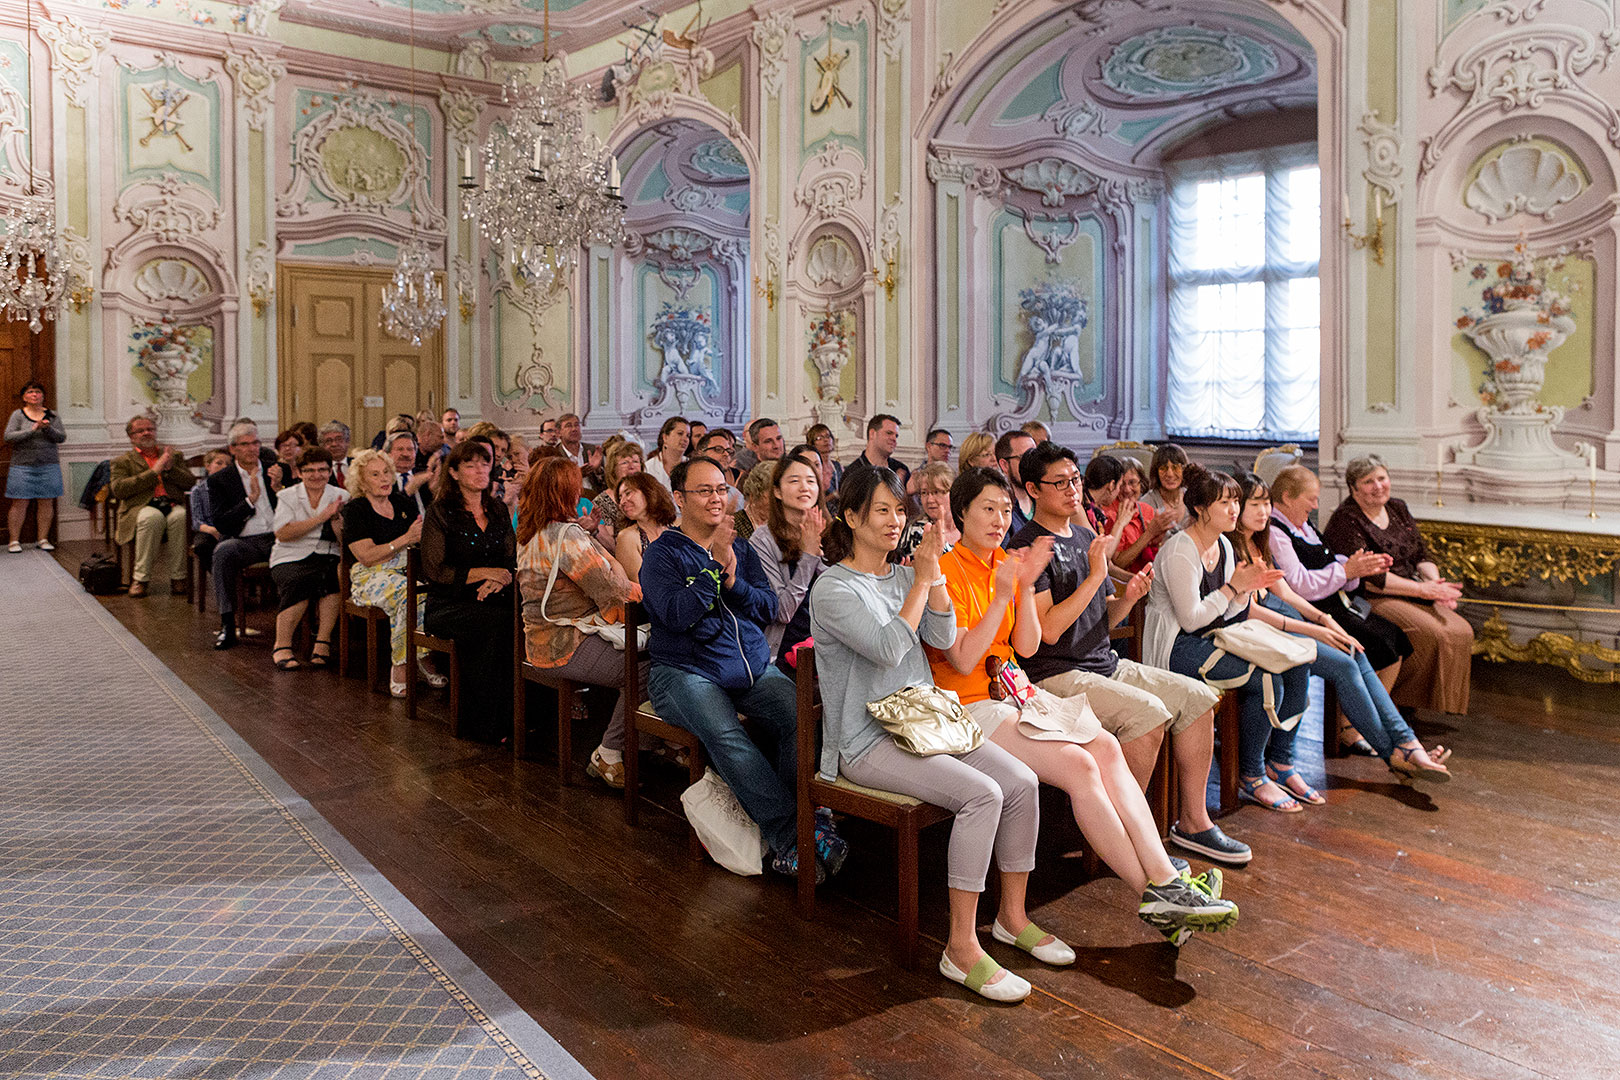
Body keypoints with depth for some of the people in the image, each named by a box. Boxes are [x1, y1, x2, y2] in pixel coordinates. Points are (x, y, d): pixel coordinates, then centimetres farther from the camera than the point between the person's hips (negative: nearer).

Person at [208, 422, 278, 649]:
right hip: (245, 542, -1)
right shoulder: (219, 480, 9)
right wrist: (251, 499, -12)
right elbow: (221, 524, -2)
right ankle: (227, 625, -29)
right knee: (223, 551, -34)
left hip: (279, 537, 1)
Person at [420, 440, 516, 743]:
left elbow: (512, 560, 14)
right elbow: (434, 570, -6)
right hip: (448, 605, -4)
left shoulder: (499, 510, 16)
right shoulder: (440, 512, 1)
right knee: (499, 624, -34)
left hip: (492, 600, 5)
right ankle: (484, 725, -24)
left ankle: (516, 715, -18)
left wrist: (500, 580, -9)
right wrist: (484, 573, -13)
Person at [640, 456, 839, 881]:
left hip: (754, 667, 4)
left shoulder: (741, 548, 19)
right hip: (686, 671, -4)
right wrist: (714, 566, -14)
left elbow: (769, 609, 9)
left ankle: (807, 814, -22)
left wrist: (732, 580, -8)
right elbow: (675, 614, -11)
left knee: (801, 715, -27)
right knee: (724, 733, -34)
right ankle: (788, 834, -33)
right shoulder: (662, 553, 5)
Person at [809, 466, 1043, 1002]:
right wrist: (922, 580, -17)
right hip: (868, 741, -7)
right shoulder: (833, 588, -8)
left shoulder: (903, 576, 14)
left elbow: (943, 638, 2)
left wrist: (935, 574, -9)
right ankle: (961, 947, -18)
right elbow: (888, 649, -21)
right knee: (982, 793, -26)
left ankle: (1012, 914, 5)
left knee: (1022, 781, -12)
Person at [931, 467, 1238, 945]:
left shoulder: (1006, 563, 12)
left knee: (1107, 747, -15)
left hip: (1014, 692, 7)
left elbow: (1026, 647, 6)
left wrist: (1026, 587, -7)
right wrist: (1001, 596, -20)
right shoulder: (948, 571, -10)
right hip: (969, 706, -7)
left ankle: (1165, 878, -22)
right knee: (1078, 763, -23)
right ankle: (1153, 892, -16)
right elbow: (963, 661, -16)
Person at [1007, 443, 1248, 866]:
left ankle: (1193, 821, 10)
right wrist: (1095, 576, -18)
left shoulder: (1086, 537, 15)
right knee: (1149, 712, -26)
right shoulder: (1027, 545, -12)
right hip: (1056, 676, -9)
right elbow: (1049, 629, -20)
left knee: (1197, 697, 1)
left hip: (1105, 664, 9)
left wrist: (1128, 599, -3)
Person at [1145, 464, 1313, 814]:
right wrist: (1234, 587, -16)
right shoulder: (1180, 552, -18)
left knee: (1296, 664, -3)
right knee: (1266, 680, -22)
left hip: (1215, 637, 9)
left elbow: (1232, 612, 15)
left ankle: (1281, 762, 8)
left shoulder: (1223, 545, 10)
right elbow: (1191, 619, -20)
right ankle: (1251, 779, -7)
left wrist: (1248, 588, -5)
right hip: (1178, 647, -9)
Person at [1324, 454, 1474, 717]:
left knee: (1461, 631, -12)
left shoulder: (1398, 509, 14)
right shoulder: (1345, 520, -11)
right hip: (1369, 600, -8)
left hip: (1411, 595, 8)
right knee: (1429, 632, -27)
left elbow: (1422, 555, 15)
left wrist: (1435, 583, -8)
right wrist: (1422, 589, -18)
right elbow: (1366, 577, -19)